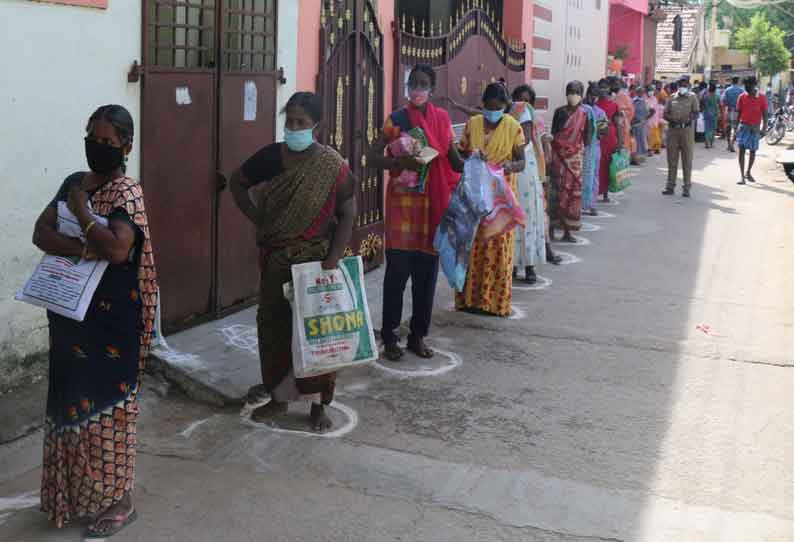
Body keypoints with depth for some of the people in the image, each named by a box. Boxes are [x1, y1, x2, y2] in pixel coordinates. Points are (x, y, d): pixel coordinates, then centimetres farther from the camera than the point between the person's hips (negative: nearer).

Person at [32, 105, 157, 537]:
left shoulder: (127, 193, -14)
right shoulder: (73, 183, 9)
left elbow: (117, 250, -28)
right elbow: (41, 233, -3)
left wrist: (81, 210, -16)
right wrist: (84, 250, -20)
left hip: (111, 320, -7)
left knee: (107, 405, 1)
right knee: (72, 401, 16)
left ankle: (117, 501, 14)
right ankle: (76, 493, 32)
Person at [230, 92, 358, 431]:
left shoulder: (332, 166, -11)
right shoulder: (271, 156, -3)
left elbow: (347, 216, -9)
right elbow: (237, 183, 12)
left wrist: (333, 259, -18)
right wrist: (256, 220, 3)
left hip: (316, 260, -3)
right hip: (276, 260, 3)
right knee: (273, 325, 9)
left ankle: (318, 403, 17)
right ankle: (278, 397, 26)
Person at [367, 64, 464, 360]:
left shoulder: (442, 119, 7)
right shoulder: (396, 119, -3)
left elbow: (453, 159, 8)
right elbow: (372, 157, -6)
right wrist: (399, 162, -22)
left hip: (434, 202, 3)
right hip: (402, 200, -3)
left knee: (427, 270, 8)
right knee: (397, 269, -2)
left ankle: (418, 335, 20)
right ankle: (389, 336, 10)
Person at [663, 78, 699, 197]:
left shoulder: (692, 98, 6)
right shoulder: (671, 99, 12)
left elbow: (696, 113, -1)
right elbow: (665, 114, 10)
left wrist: (689, 119, -21)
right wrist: (672, 119, -11)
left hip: (687, 130, -3)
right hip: (672, 130, 3)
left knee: (687, 160, 0)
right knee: (672, 160, 5)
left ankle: (687, 188, 4)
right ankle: (670, 186, 12)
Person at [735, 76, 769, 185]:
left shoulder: (762, 98, -3)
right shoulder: (742, 97, -1)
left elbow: (765, 113, -1)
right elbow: (738, 112, 6)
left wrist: (764, 127, -11)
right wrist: (736, 127, 4)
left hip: (755, 128, 1)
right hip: (743, 126, 0)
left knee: (753, 151, 11)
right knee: (741, 149, -12)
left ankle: (748, 172, 30)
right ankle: (742, 176, -12)